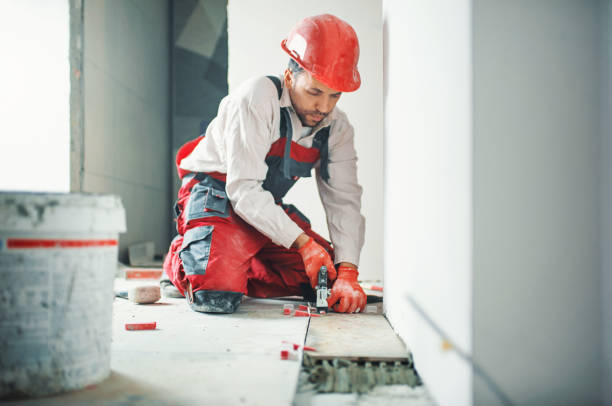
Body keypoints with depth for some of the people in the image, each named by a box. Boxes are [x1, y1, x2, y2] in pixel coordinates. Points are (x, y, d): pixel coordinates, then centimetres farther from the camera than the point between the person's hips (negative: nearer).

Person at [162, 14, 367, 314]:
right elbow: (243, 189, -27)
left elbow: (343, 201, -9)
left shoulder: (336, 128, -5)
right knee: (217, 298, -27)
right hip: (217, 199, -7)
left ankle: (230, 271, 10)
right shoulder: (256, 99, -24)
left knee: (328, 277, -2)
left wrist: (348, 273, -23)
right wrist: (302, 242, -30)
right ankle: (181, 258, 8)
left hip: (268, 210, 7)